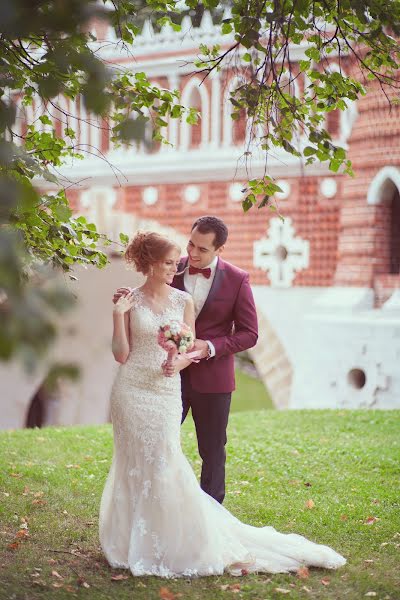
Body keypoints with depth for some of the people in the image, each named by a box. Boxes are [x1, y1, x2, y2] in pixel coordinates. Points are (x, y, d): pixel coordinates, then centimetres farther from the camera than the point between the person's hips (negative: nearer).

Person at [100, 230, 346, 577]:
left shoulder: (183, 300, 5)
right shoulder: (131, 302, 1)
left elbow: (189, 351, 7)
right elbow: (122, 354, -1)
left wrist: (177, 363, -14)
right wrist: (118, 315, -11)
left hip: (167, 391, 0)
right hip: (132, 389, 0)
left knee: (166, 467, -4)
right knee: (133, 466, 6)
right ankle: (135, 543, 19)